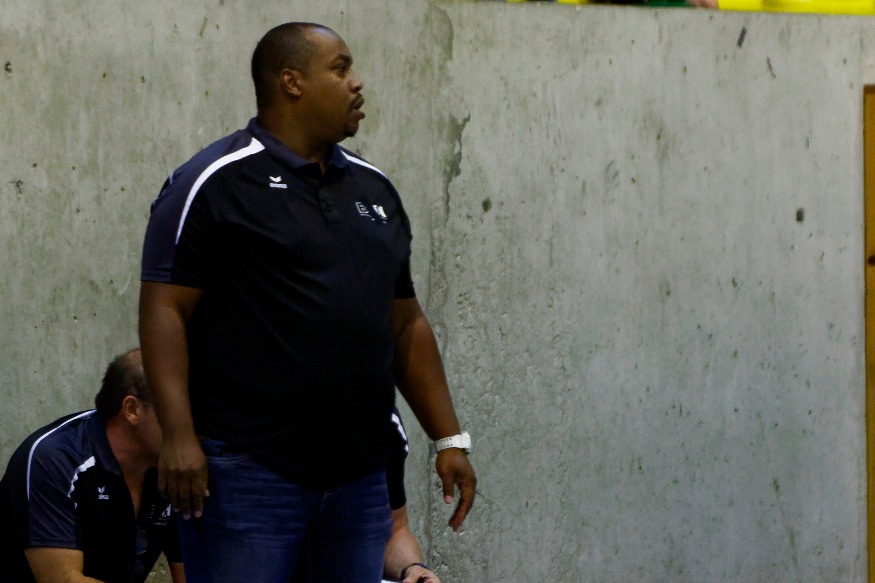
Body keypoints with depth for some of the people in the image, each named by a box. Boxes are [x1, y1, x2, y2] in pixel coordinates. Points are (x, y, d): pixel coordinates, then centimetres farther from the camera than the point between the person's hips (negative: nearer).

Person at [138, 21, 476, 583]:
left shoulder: (374, 189, 17)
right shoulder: (216, 183, -4)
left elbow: (407, 325, 21)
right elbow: (164, 309, -9)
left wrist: (450, 438, 15)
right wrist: (179, 434, -19)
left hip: (360, 476, 7)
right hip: (247, 469, -7)